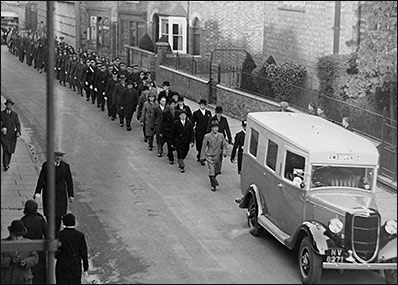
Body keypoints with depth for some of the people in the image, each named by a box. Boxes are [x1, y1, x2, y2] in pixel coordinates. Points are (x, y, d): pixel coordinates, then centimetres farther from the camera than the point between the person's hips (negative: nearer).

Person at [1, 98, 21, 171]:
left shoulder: (15, 114, 1)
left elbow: (18, 124, -1)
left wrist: (18, 132, -15)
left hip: (12, 134, 2)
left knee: (10, 150, 12)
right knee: (5, 149, -15)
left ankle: (7, 163, 36)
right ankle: (5, 166, -15)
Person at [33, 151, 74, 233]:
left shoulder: (66, 166, 0)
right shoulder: (46, 165, -2)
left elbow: (69, 181, 5)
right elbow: (41, 179, 3)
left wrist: (71, 195, 3)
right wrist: (38, 192, -1)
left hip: (60, 193, 1)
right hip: (48, 193, -1)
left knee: (58, 214, 1)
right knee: (49, 213, -2)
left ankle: (56, 232, 12)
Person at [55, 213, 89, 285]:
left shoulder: (59, 235, -11)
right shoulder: (80, 235, -9)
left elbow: (56, 253, -11)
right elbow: (84, 253, -7)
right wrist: (86, 268, 1)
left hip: (62, 265, -1)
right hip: (76, 266, 1)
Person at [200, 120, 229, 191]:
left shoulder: (221, 135, 0)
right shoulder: (207, 136, -9)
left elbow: (224, 145, 8)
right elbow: (204, 147, -3)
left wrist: (224, 151, -12)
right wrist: (202, 156, -3)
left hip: (218, 156, 4)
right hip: (210, 156, -4)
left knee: (217, 171, 14)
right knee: (212, 171, -10)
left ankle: (212, 180, 43)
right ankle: (214, 185, 2)